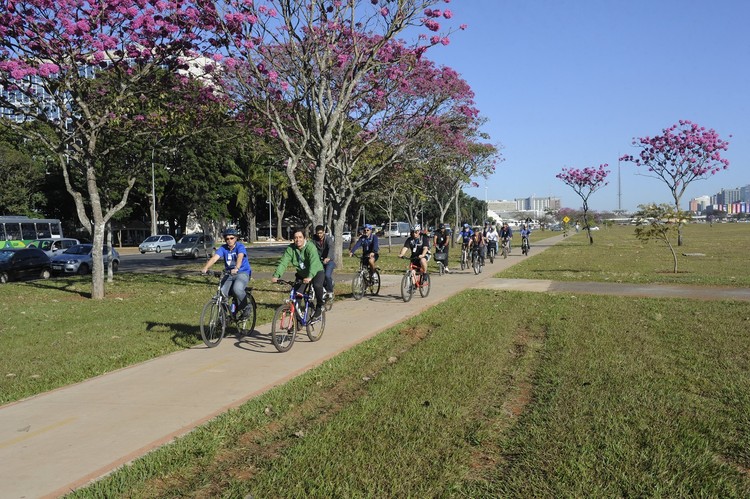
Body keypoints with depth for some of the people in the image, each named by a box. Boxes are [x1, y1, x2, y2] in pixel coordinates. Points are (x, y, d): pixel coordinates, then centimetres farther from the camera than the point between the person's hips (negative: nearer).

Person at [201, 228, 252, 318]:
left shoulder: (240, 246, -11)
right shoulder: (223, 248, 0)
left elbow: (240, 257, -32)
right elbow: (214, 258, -16)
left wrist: (236, 268, -52)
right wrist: (205, 268, -34)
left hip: (242, 273, -5)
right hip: (229, 274, 5)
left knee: (237, 289, -33)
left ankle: (245, 308, -8)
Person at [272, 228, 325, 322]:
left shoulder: (310, 247, -25)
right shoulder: (290, 249, -11)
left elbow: (314, 263, -39)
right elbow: (283, 262, -21)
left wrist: (309, 277, -54)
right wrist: (276, 275, -36)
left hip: (316, 272, -5)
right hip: (301, 274, 5)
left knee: (317, 285, -34)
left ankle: (319, 307, -9)